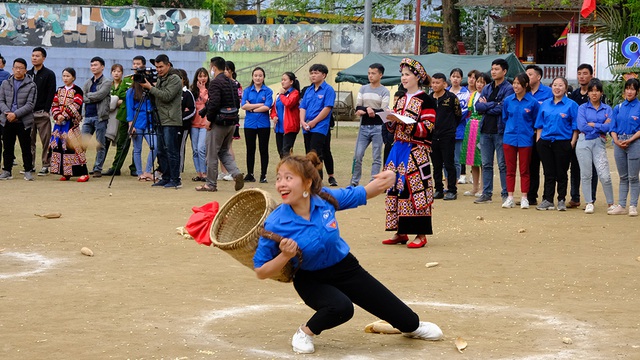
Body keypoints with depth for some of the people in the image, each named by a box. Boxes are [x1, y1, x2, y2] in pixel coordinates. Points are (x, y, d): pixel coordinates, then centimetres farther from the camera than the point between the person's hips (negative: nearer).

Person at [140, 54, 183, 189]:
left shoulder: (175, 79, -9)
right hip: (162, 121, 9)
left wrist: (150, 88, -16)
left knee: (171, 151, -8)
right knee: (161, 151, 10)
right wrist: (149, 88, 5)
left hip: (172, 121, -9)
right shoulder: (160, 78, 19)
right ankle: (166, 178, 17)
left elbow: (167, 96, -19)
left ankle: (175, 180, -6)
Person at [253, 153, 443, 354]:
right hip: (310, 280, -3)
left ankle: (414, 326, 48)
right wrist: (285, 256, -37)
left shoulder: (326, 199, -22)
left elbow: (363, 194, -5)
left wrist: (388, 179, -25)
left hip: (344, 269, 3)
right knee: (340, 307, -37)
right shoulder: (275, 225, -27)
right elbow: (261, 272, -18)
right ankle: (304, 334, -7)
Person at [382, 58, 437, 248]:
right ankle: (400, 232, 13)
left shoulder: (426, 101, -6)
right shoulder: (401, 100, 16)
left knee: (415, 189, -9)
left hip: (417, 151, -7)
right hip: (398, 148, 7)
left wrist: (403, 121, -21)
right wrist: (390, 121, -3)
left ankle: (421, 234, -3)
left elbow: (427, 128, -14)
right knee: (395, 188, 5)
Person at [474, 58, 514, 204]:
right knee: (486, 164, 8)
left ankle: (506, 194, 2)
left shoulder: (508, 89, -4)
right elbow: (478, 106, 4)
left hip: (500, 131, -6)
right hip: (486, 130, 6)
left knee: (503, 164, -2)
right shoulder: (487, 88, 15)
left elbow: (502, 108, -15)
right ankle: (486, 194, 12)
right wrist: (493, 105, -10)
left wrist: (486, 106, -3)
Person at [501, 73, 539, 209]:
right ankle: (510, 198, 10)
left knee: (524, 170, 4)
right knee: (510, 170, 5)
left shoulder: (533, 102, -5)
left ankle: (524, 198, 9)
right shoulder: (508, 100, 3)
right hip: (509, 139, 2)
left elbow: (536, 121, 5)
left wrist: (526, 130, 7)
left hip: (525, 140, -2)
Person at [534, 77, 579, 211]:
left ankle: (561, 200, 11)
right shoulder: (545, 104, 11)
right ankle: (547, 200, 10)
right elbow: (539, 124, 15)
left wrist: (572, 143, -9)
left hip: (563, 143, -3)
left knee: (561, 173, 3)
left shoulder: (571, 105, 0)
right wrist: (538, 140, 6)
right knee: (548, 173, 6)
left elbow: (576, 126, -2)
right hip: (545, 143, 3)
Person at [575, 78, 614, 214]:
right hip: (584, 142, 0)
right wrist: (602, 126, -4)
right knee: (586, 174, 1)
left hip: (599, 143, 0)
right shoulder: (582, 108, 6)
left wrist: (592, 124, -7)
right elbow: (581, 126, -8)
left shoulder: (607, 109, 10)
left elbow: (609, 127, -5)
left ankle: (610, 204, 3)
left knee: (604, 175, -8)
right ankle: (589, 203, 8)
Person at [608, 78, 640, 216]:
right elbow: (613, 128, 10)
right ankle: (621, 206, 11)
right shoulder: (618, 108, 13)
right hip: (619, 144, 4)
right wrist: (616, 141, -7)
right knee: (623, 177, 9)